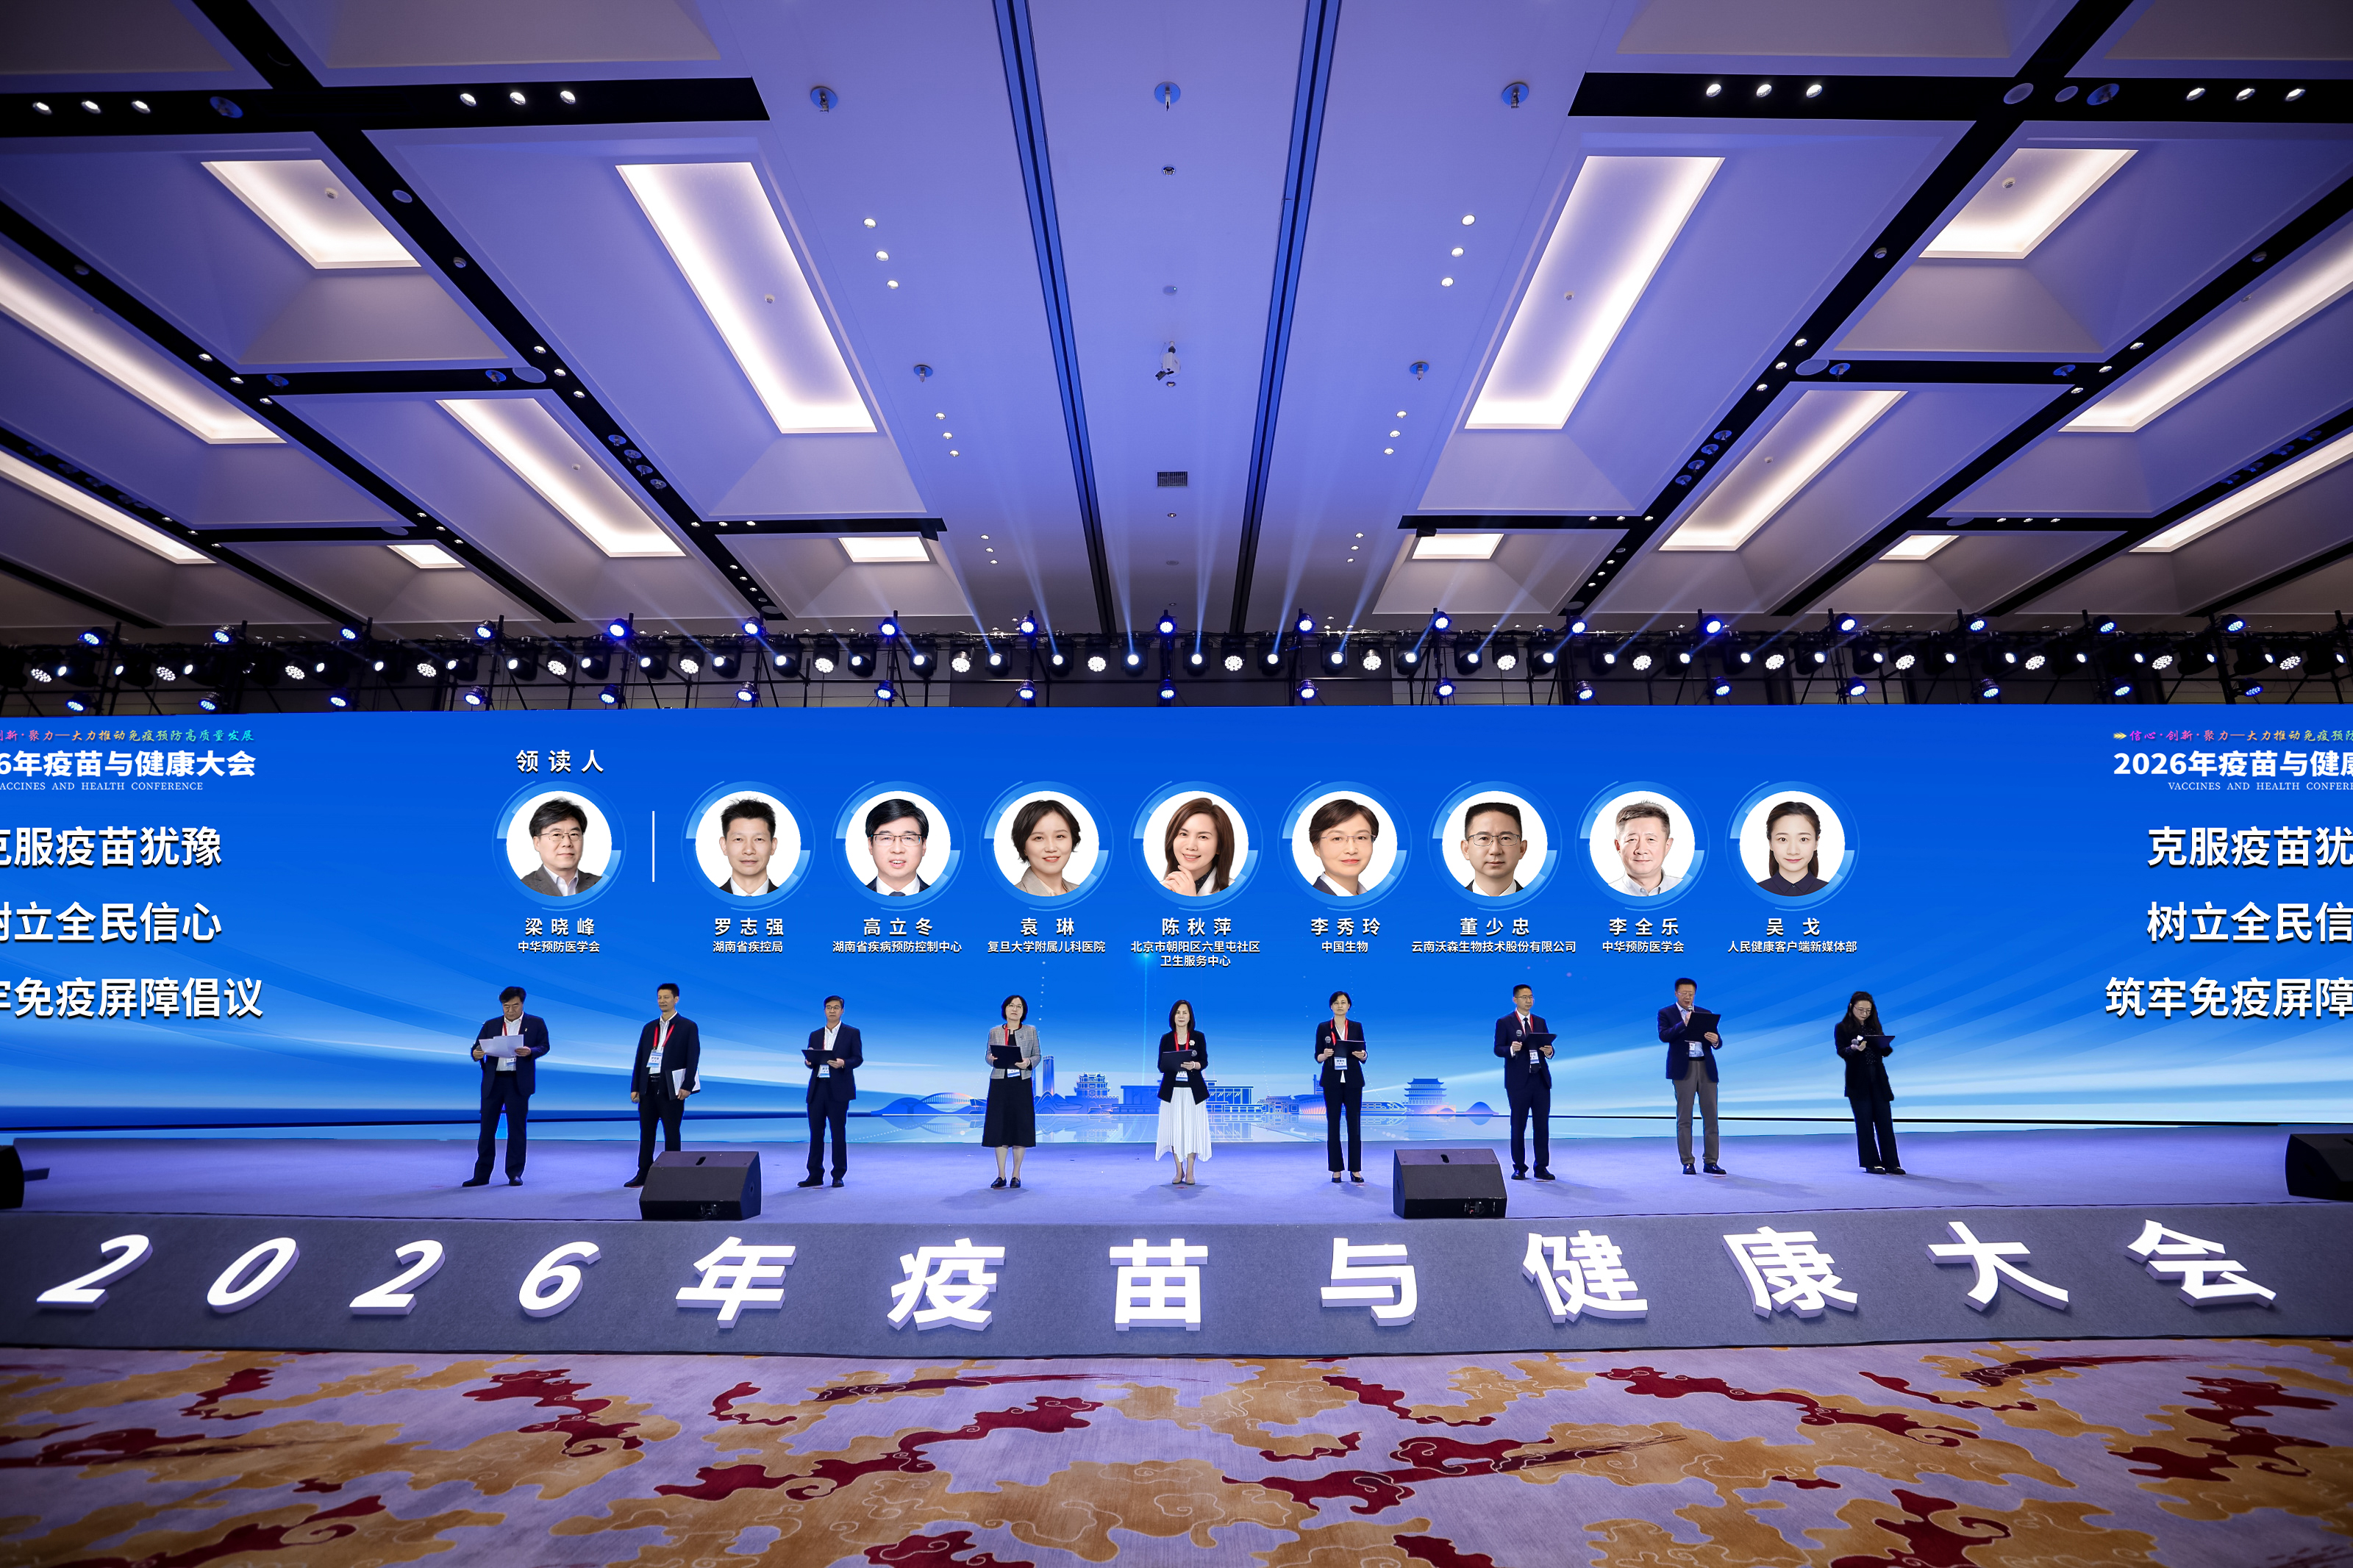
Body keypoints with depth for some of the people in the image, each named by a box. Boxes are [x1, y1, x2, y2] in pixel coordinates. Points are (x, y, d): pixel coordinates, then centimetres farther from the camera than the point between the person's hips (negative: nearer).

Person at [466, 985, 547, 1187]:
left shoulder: (536, 1023, 5)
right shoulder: (490, 1025, 12)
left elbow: (544, 1046, -1)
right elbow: (478, 1047, 6)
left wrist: (530, 1052, -21)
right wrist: (476, 1054, -17)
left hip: (519, 1081, -3)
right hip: (493, 1081, 3)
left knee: (517, 1128, 1)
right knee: (487, 1127, 7)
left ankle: (514, 1173, 8)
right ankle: (482, 1175, 15)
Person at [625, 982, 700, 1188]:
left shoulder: (688, 1027, -1)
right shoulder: (649, 1028, 13)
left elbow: (693, 1058, -7)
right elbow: (639, 1059, 12)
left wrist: (687, 1086, -14)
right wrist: (635, 1087, 5)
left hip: (671, 1088, -5)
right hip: (648, 1087, 5)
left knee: (671, 1133, 1)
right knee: (646, 1132, 9)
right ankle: (643, 1174, 18)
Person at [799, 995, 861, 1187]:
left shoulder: (852, 1033, 3)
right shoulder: (815, 1035, 16)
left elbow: (858, 1058, -3)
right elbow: (811, 1060, 13)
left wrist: (843, 1063, -21)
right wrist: (809, 1061, -10)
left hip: (838, 1089, -4)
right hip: (817, 1088, 4)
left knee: (838, 1132, 0)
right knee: (816, 1132, 4)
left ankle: (838, 1176, 8)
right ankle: (815, 1176, 12)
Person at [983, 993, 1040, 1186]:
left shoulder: (1031, 1030, 6)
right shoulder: (994, 1031, 8)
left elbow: (1037, 1056, 6)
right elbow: (988, 1054, 10)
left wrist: (1028, 1062, -14)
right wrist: (992, 1059, -12)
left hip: (1022, 1083, -1)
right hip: (999, 1083, 1)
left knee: (1020, 1126, 0)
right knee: (999, 1126, -1)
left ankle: (1016, 1175, 10)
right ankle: (1001, 1175, 7)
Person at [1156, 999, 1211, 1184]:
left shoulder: (1199, 1037, 2)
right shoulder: (1166, 1039, 4)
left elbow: (1204, 1062, 1)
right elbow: (1161, 1065, 2)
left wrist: (1194, 1065, -20)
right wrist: (1171, 1065, -19)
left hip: (1193, 1090, -1)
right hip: (1172, 1090, 1)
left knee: (1192, 1127, -1)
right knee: (1174, 1128, 1)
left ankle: (1190, 1171, 8)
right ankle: (1179, 1171, 11)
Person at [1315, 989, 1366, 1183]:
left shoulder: (1357, 1027, 3)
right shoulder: (1323, 1027, 0)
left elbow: (1363, 1057, 4)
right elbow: (1317, 1056, 2)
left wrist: (1362, 1055, -18)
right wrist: (1324, 1055, -19)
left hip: (1353, 1081, 1)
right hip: (1332, 1081, -1)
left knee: (1355, 1124, 1)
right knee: (1333, 1125, 1)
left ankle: (1356, 1170, 8)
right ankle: (1336, 1171, 9)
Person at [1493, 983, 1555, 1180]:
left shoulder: (1540, 1022, 14)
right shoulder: (1504, 1022, 0)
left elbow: (1548, 1048, 12)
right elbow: (1498, 1049, -5)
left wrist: (1549, 1051, -11)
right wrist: (1511, 1049, -25)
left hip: (1541, 1079, 4)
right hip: (1518, 1081, -4)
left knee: (1543, 1125, 2)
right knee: (1518, 1125, 3)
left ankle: (1542, 1168, 10)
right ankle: (1519, 1168, 13)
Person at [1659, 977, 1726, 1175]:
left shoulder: (1705, 1014, 15)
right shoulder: (1666, 1013, 5)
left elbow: (1716, 1042, 8)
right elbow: (1663, 1036, -11)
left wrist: (1715, 1040, -15)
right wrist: (1684, 1024, -21)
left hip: (1706, 1068, 3)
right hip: (1684, 1069, -3)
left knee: (1711, 1116, 1)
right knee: (1684, 1118, -1)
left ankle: (1711, 1162, 7)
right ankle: (1687, 1163, 3)